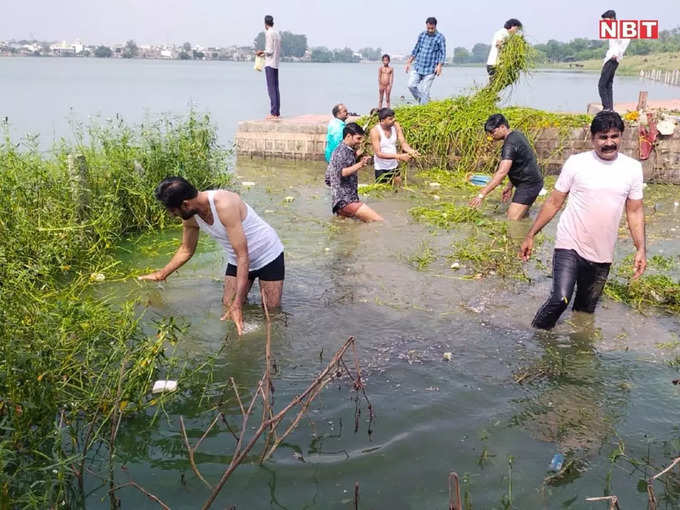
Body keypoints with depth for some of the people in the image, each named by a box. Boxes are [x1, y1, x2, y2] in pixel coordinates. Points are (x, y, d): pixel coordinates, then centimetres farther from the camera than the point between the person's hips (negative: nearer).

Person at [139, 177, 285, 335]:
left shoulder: (224, 205, -37)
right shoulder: (190, 217, -13)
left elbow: (243, 255, -37)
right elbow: (186, 250, 9)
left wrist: (237, 305, -39)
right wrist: (161, 274, 6)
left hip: (268, 255, -6)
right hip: (237, 261, 6)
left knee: (272, 310, -3)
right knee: (227, 305, 3)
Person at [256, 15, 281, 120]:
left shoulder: (268, 33, -10)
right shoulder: (277, 33, 15)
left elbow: (270, 51, -14)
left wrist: (262, 52, 4)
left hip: (269, 64, -8)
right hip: (276, 64, 8)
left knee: (271, 88, -10)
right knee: (276, 88, 8)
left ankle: (273, 113, -13)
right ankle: (277, 112, 8)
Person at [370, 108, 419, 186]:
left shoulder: (396, 126, -9)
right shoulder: (375, 131, -23)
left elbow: (403, 142, -9)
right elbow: (379, 153, -28)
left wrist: (411, 151, -33)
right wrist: (399, 156, -36)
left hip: (394, 165, 4)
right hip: (381, 168, -4)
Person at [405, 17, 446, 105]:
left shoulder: (440, 37, -3)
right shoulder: (422, 35, 10)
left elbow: (443, 53, -4)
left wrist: (439, 66, -18)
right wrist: (409, 62, 15)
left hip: (430, 69, -5)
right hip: (417, 67, 5)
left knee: (424, 90, -6)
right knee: (411, 85, -6)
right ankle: (421, 102, 12)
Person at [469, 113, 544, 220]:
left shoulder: (510, 144, -23)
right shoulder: (517, 135, 9)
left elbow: (502, 172, -34)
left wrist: (482, 194, -37)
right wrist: (510, 186, 17)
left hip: (529, 185, -11)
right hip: (532, 182, 11)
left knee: (512, 221, -14)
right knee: (522, 218, 18)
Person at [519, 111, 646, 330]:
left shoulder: (633, 168, 3)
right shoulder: (576, 163, -5)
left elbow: (635, 212, 9)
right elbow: (554, 202, 1)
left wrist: (641, 249, 1)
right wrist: (530, 235, 0)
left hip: (602, 255, 3)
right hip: (569, 247, -3)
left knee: (586, 310, 13)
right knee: (560, 299, -21)